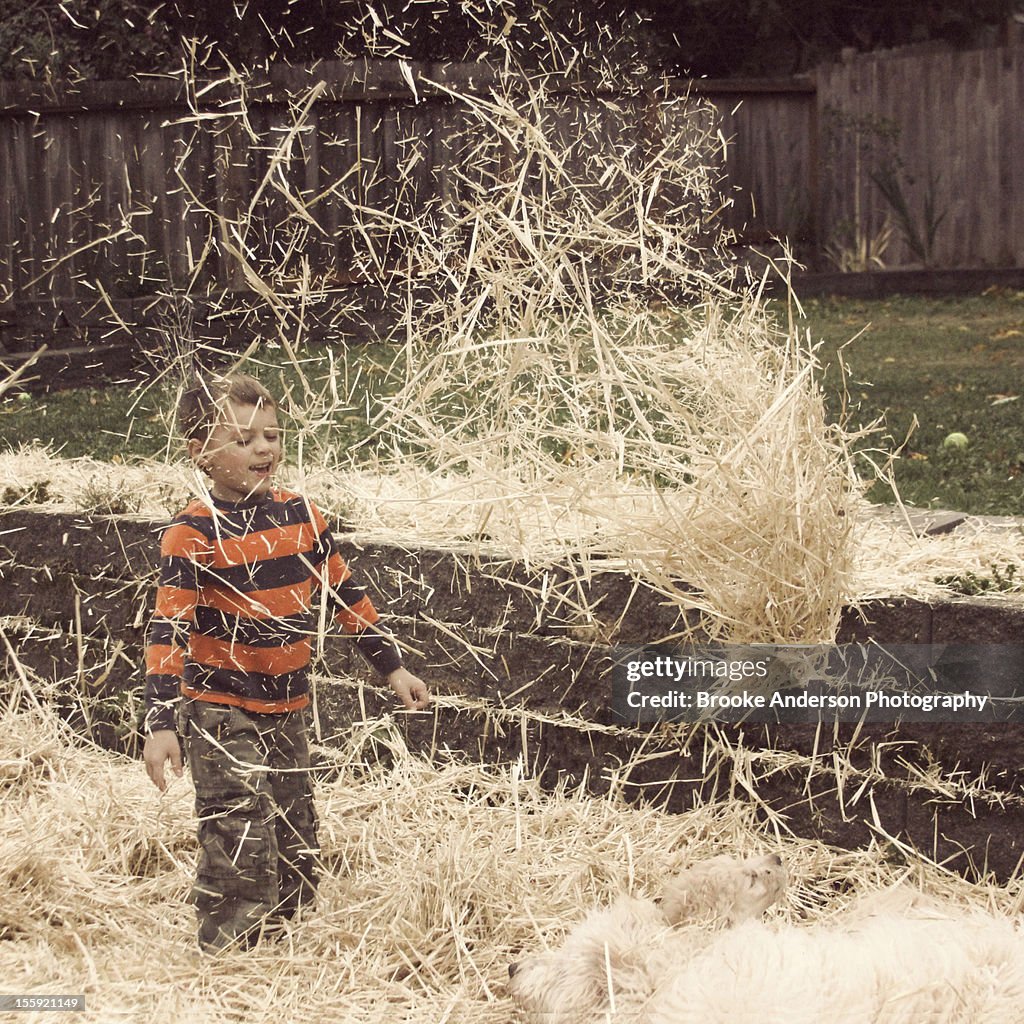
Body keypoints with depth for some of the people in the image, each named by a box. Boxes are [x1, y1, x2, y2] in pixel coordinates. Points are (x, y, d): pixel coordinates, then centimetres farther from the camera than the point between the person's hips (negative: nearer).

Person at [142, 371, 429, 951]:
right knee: (241, 847, -12)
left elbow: (345, 595, 13)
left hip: (288, 708, 6)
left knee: (298, 848, 14)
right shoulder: (195, 534, -15)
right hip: (221, 712, -6)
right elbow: (168, 630, -20)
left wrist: (393, 667, 14)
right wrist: (161, 722, -28)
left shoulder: (303, 516, 1)